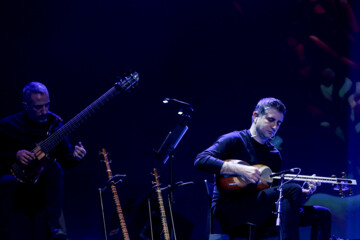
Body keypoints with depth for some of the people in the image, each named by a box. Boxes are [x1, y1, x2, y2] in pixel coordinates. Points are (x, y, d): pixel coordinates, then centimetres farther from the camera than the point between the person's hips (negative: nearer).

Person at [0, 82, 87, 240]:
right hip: (19, 178, -1)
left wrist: (75, 157, -20)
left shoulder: (54, 123, 4)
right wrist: (15, 155, -14)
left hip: (43, 181, 1)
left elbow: (66, 159, 3)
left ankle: (53, 225, -40)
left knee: (53, 167, -34)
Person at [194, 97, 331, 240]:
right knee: (292, 189, -27)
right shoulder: (234, 140, 1)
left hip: (259, 212, 7)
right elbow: (200, 160, -14)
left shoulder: (274, 155, 22)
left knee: (322, 214, -6)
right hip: (228, 208, -7)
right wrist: (239, 170, -24)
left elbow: (276, 194, 20)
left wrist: (304, 192, 0)